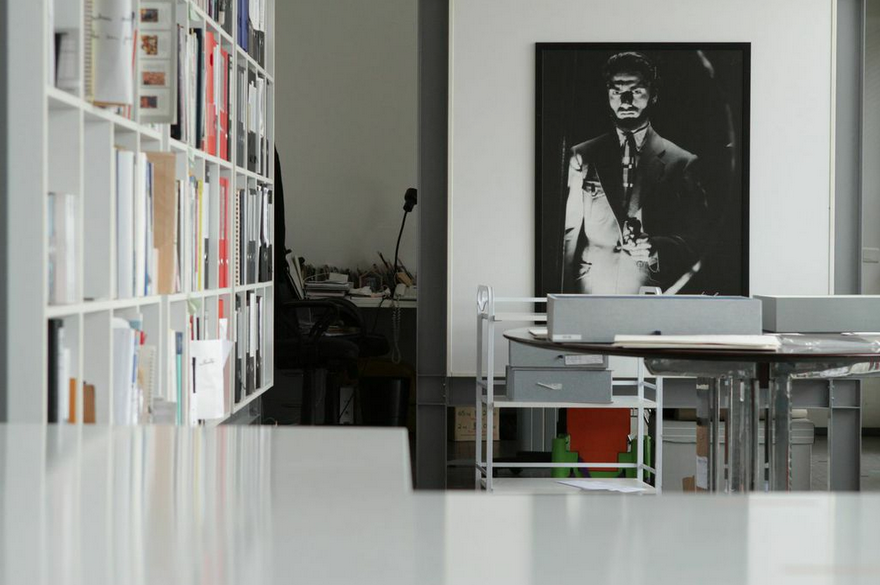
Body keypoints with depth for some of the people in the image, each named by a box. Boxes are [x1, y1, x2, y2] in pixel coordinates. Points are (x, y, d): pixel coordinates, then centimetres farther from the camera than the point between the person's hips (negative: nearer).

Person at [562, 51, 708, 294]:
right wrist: (566, 299, -1)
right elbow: (569, 235, 8)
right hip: (591, 291, 1)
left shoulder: (681, 163, 7)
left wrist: (657, 249, -16)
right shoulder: (581, 158, 11)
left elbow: (695, 239, 3)